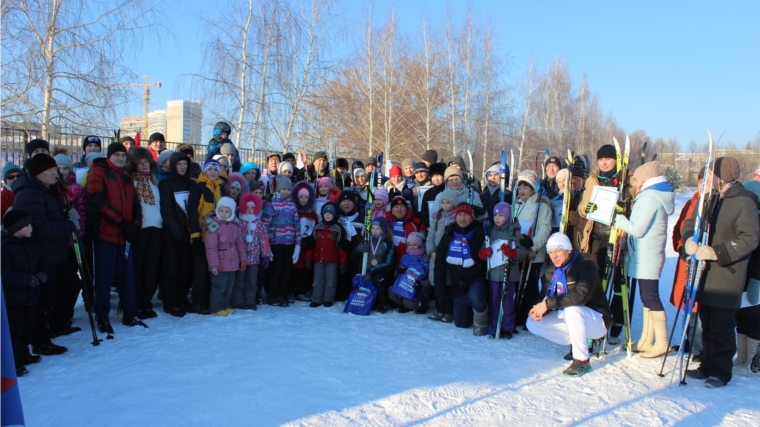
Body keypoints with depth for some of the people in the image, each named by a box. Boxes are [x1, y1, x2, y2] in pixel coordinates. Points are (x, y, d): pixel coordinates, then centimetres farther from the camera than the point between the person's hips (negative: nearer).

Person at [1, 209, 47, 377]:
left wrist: (42, 274, -7)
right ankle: (14, 363, 8)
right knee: (14, 332, -1)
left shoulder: (33, 245, 6)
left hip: (31, 296, 8)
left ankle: (24, 356, 35)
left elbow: (42, 262, 14)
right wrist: (28, 279, -27)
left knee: (27, 329, 19)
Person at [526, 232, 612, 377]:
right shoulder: (551, 271, 3)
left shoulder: (585, 265, -20)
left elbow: (581, 295, -35)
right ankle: (578, 341, 6)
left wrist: (548, 303, -35)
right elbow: (545, 295, 3)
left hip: (596, 321, -7)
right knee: (533, 323, -6)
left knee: (571, 309, -38)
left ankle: (582, 360, -22)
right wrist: (539, 309, -21)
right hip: (568, 318, 8)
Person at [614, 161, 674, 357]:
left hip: (647, 258, -11)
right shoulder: (654, 196, 17)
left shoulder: (649, 198, -15)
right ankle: (646, 341, 20)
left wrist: (617, 218, -7)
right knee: (647, 298, 13)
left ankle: (662, 343, 1)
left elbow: (637, 229, -18)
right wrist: (623, 220, 6)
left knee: (651, 298, -6)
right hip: (644, 257, 11)